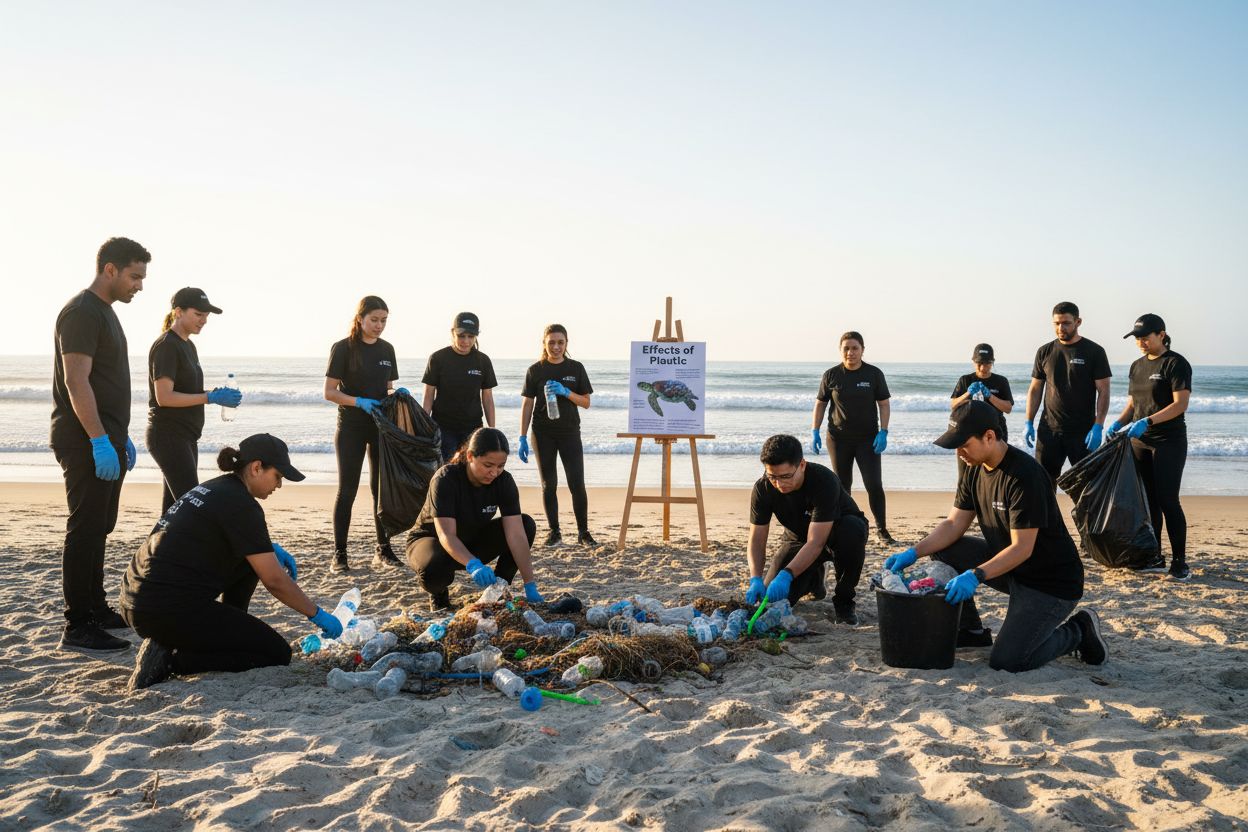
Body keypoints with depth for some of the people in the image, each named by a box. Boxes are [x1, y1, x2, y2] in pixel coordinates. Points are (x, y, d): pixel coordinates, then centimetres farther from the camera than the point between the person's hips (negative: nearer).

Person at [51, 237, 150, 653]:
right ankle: (78, 626, -3)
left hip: (106, 441, 10)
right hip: (86, 443, -10)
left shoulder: (104, 311, 18)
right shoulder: (81, 313, -14)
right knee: (85, 530, -8)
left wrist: (121, 437, 23)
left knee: (98, 529, 15)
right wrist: (99, 441, -25)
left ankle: (96, 608, 25)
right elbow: (76, 381, -21)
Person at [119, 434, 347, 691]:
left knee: (251, 558, 21)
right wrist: (316, 614, -1)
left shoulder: (214, 487, 14)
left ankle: (225, 637, 20)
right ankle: (170, 658, -7)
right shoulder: (241, 504, -13)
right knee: (277, 655, -3)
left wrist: (271, 548, 21)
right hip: (169, 610, -10)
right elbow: (275, 580, -13)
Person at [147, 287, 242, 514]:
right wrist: (211, 397, -20)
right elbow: (164, 397, -20)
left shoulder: (188, 345, 16)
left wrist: (215, 394, 3)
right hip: (168, 437, -9)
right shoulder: (166, 346, -12)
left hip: (185, 437, 9)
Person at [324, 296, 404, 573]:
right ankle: (339, 554, 4)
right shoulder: (343, 348, -6)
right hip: (351, 427, -5)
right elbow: (329, 392, -8)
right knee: (347, 490, -3)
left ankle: (383, 550, 14)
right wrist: (360, 402, -21)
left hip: (382, 426, 5)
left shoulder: (386, 349, 9)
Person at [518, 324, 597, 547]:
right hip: (543, 434, 0)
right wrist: (522, 438, -2)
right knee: (549, 485, 4)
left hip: (570, 432, 0)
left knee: (577, 484, -4)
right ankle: (554, 532, 13)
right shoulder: (535, 370, 2)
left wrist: (566, 392, -15)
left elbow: (586, 402, 3)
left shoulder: (576, 368, 3)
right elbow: (527, 405, 3)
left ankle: (583, 532, 6)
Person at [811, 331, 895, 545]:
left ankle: (882, 530, 5)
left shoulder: (874, 374, -2)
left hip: (868, 439, -1)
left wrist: (883, 433, -9)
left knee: (874, 485, -6)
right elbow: (820, 404, 7)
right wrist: (814, 431, -1)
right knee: (842, 486, 7)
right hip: (838, 439, 1)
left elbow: (884, 404, 1)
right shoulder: (831, 375, 0)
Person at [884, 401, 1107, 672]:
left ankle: (1077, 631, 8)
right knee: (943, 548, -5)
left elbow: (1022, 548, -28)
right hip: (1007, 565, 8)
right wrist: (914, 552, -15)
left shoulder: (1024, 475, -26)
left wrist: (975, 575, -39)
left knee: (1006, 661, -17)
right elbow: (954, 524, 0)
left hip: (1052, 582, -8)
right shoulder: (976, 470, 1)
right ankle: (971, 630, 10)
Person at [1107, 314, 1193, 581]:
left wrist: (1148, 421, -27)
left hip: (1169, 441, -7)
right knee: (1148, 501, 8)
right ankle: (1155, 558, 15)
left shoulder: (1176, 364, -9)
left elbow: (1180, 404, -17)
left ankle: (1180, 561, -1)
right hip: (1140, 442, 7)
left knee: (1168, 500, -9)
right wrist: (1119, 423, 1)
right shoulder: (1137, 366, 13)